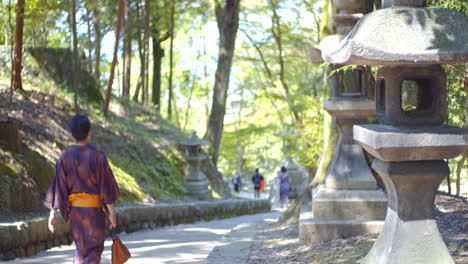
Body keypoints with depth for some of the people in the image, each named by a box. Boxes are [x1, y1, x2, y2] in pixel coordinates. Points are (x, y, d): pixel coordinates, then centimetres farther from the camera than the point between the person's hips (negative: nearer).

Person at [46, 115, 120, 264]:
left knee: (81, 248, 21)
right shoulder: (97, 156, -11)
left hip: (74, 208, 4)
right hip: (94, 209, -4)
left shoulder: (65, 157, -2)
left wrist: (53, 214, 0)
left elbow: (58, 188, -3)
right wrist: (112, 214, -4)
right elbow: (106, 188, -10)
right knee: (94, 249, 1)